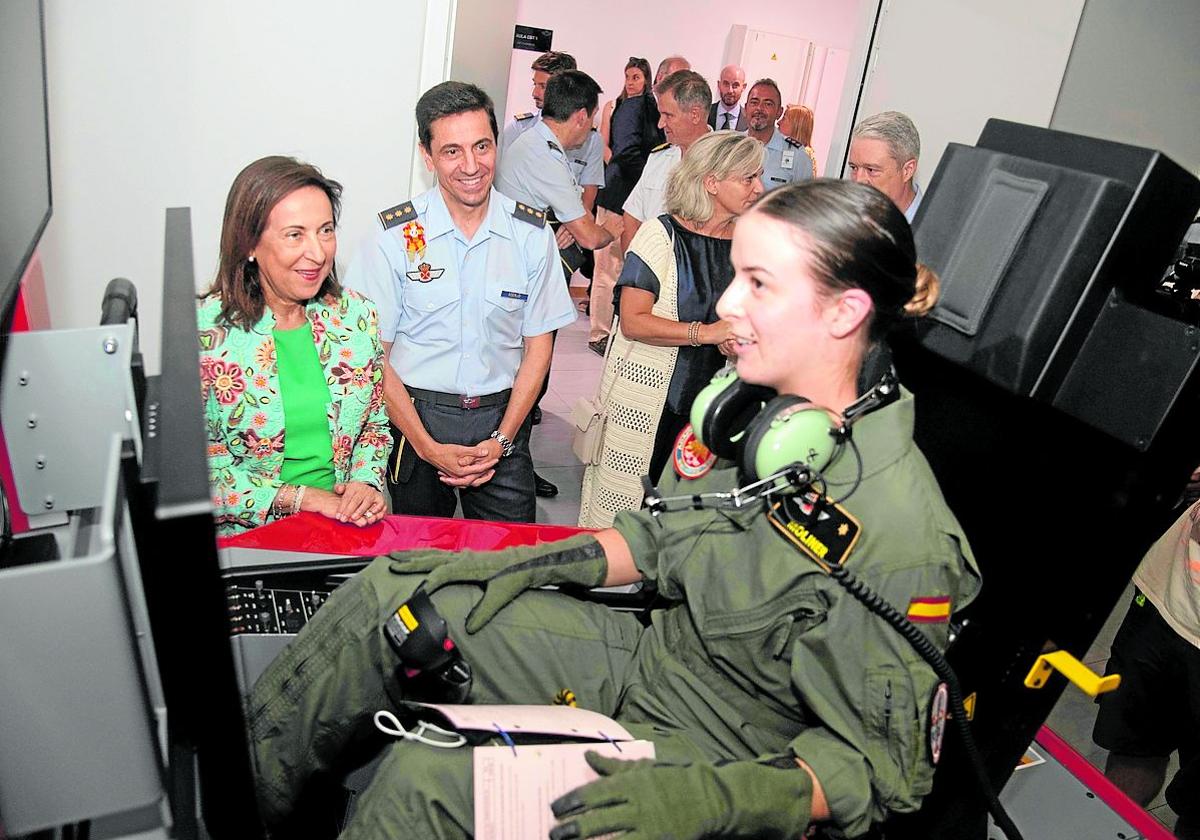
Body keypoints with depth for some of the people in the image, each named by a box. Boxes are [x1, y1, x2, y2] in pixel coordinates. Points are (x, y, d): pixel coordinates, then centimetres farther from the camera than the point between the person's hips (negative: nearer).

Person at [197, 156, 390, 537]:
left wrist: (365, 483, -4)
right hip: (250, 538, -2)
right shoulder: (204, 331, -7)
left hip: (352, 525, 3)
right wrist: (304, 498, -13)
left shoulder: (357, 316, 5)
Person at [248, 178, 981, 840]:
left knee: (427, 778, -25)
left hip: (727, 752, -7)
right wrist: (525, 566, -1)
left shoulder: (901, 536, -29)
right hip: (651, 658, 7)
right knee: (386, 594, 0)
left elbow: (882, 766, -19)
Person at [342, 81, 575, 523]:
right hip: (415, 419, -1)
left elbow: (537, 347, 3)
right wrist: (428, 448, -11)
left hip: (501, 419, 1)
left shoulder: (532, 233, -1)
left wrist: (502, 439, -6)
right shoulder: (395, 236, -7)